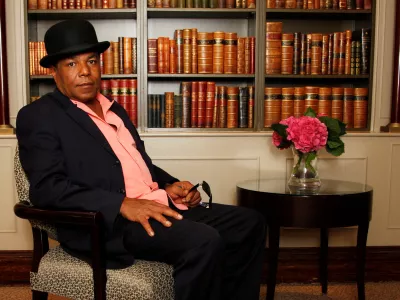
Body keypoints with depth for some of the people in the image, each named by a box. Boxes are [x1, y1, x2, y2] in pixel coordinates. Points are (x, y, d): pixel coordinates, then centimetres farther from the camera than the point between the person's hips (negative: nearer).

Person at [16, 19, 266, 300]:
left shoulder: (114, 109, 22)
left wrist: (170, 186, 4)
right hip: (106, 223, -8)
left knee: (249, 222, -1)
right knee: (203, 242, -29)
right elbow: (46, 187, -14)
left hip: (158, 206, 8)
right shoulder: (38, 116, -2)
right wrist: (123, 204, -24)